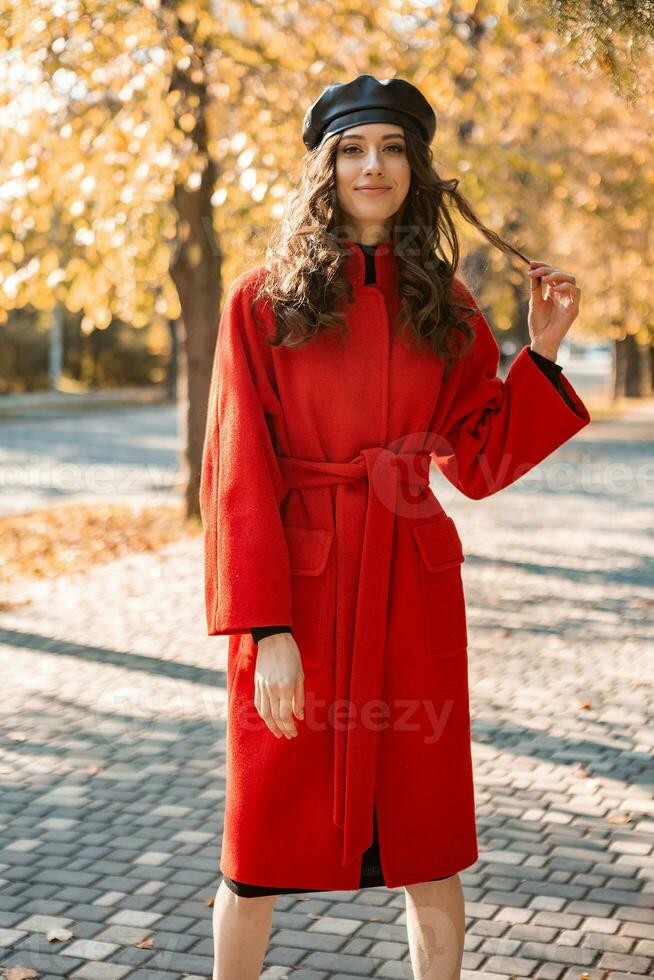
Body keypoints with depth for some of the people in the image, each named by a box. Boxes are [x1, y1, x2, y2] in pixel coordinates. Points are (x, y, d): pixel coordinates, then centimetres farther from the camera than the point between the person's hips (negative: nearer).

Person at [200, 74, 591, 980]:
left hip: (414, 590, 3)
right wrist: (268, 629, -13)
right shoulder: (264, 300, -1)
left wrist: (541, 351, 0)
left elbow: (481, 462, 9)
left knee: (430, 846, 10)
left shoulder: (443, 306, 9)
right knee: (263, 845, 7)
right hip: (299, 583, -2)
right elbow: (238, 475, -6)